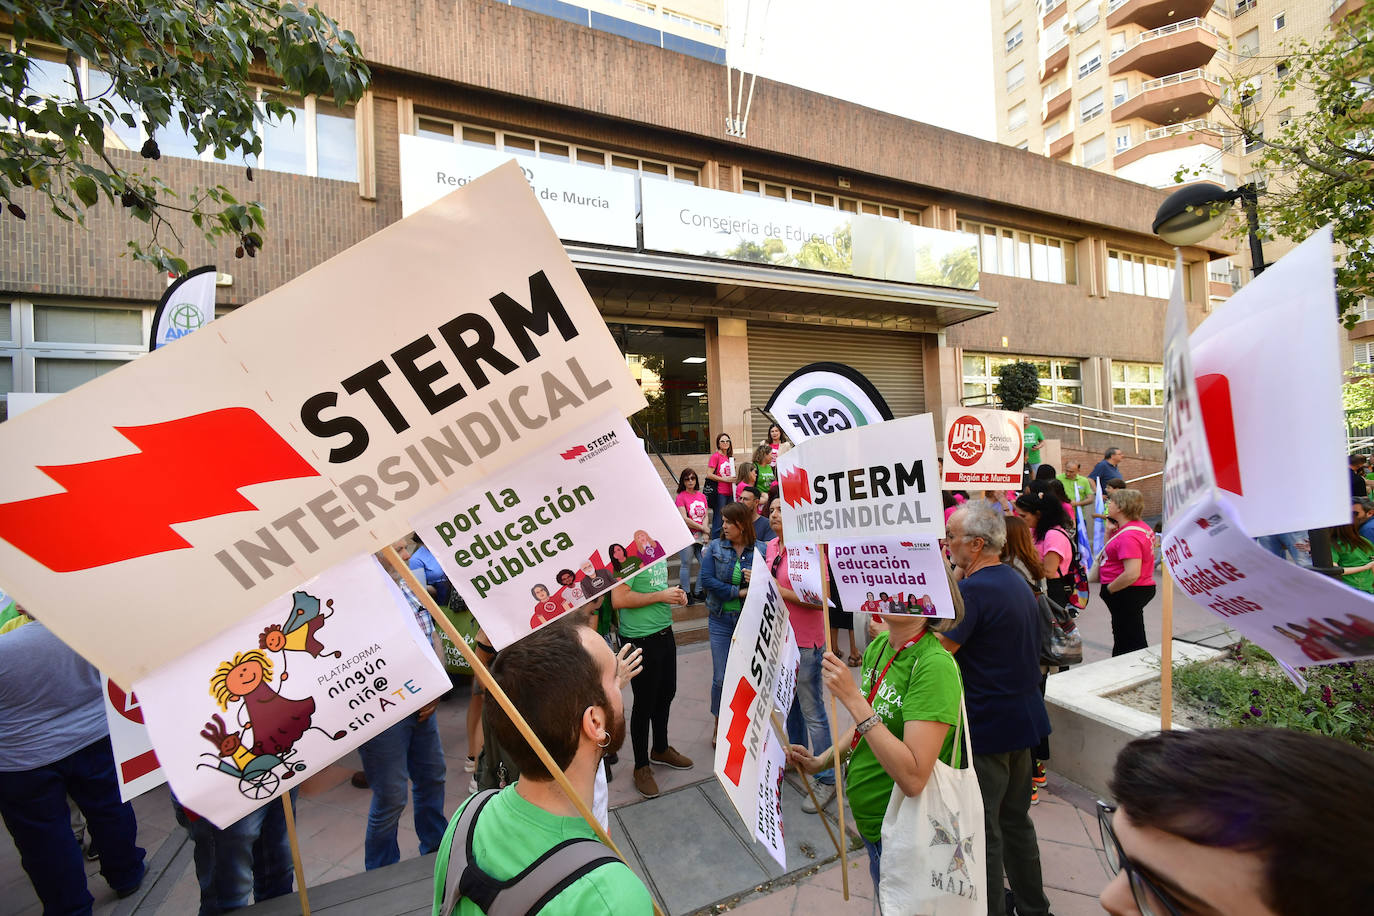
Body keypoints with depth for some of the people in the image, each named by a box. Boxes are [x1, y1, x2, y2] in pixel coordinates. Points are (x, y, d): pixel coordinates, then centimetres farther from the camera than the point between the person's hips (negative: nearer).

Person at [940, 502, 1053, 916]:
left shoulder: (974, 590, -25)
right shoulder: (1016, 580, 5)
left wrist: (893, 628, -17)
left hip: (987, 726, -9)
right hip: (1022, 718, 10)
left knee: (983, 828, 7)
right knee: (1015, 818, 25)